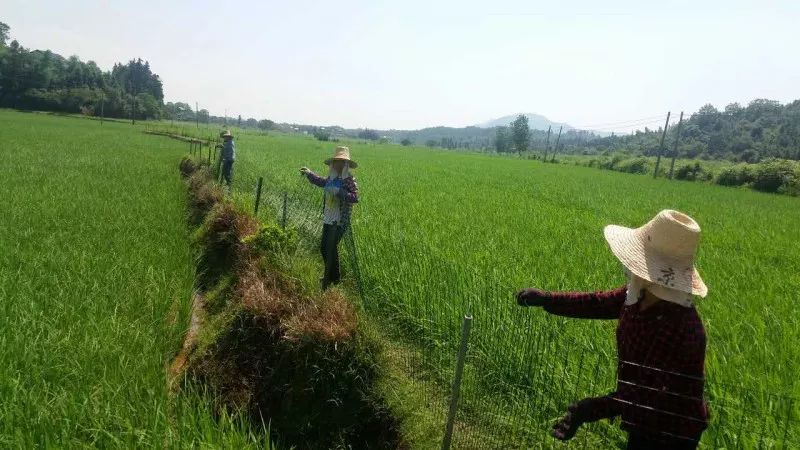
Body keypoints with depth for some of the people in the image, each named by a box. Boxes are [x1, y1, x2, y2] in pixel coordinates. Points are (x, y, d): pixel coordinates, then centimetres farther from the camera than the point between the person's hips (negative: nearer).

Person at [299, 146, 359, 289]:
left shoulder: (349, 180, -14)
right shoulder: (332, 178, 9)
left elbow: (355, 198, -28)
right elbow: (321, 182, 31)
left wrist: (340, 192, -31)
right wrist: (309, 174, 26)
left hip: (340, 222, -8)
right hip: (328, 219, 8)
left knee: (331, 249, -1)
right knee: (323, 248, 16)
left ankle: (328, 280, 16)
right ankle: (335, 277, 33)